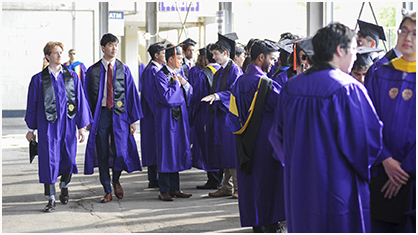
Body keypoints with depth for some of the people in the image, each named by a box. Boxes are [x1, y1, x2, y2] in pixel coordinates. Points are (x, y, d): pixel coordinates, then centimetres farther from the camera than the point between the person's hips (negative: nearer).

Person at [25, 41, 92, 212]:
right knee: (49, 161, -5)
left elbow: (80, 101, 5)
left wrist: (82, 126, 2)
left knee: (69, 159, 4)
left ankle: (64, 186, 35)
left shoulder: (72, 76, 5)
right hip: (48, 126, -1)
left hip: (68, 123, 2)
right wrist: (31, 129, 8)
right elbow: (32, 105, 7)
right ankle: (51, 199, 3)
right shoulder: (39, 79, 1)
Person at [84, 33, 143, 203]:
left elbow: (131, 94, 5)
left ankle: (116, 180, 26)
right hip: (100, 114, 0)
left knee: (120, 151, -4)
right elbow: (88, 96, 6)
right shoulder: (93, 70, 4)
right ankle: (107, 190, 12)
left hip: (119, 114, 0)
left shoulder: (124, 69, 5)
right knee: (102, 153, 2)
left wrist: (133, 119, 0)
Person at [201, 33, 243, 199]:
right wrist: (209, 120, 19)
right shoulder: (218, 72, 19)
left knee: (232, 151, -7)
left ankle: (237, 187, -2)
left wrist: (217, 95, -26)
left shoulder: (234, 70, -7)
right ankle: (227, 186, 14)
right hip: (218, 116, 8)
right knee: (223, 153, 9)